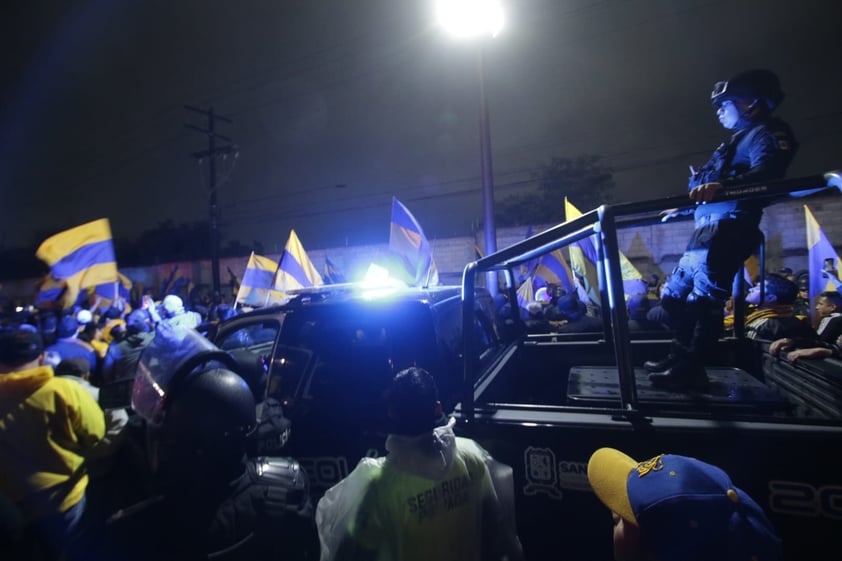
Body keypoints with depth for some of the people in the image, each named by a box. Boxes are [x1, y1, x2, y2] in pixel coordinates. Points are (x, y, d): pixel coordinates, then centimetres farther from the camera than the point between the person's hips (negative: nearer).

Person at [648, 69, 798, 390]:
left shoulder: (766, 134, 1)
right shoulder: (741, 138, 31)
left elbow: (767, 170, -22)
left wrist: (721, 185, -40)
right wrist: (681, 208, 44)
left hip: (727, 228, -10)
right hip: (708, 228, 10)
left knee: (704, 298, -14)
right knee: (674, 295, 11)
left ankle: (691, 370, -9)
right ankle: (682, 357, 18)